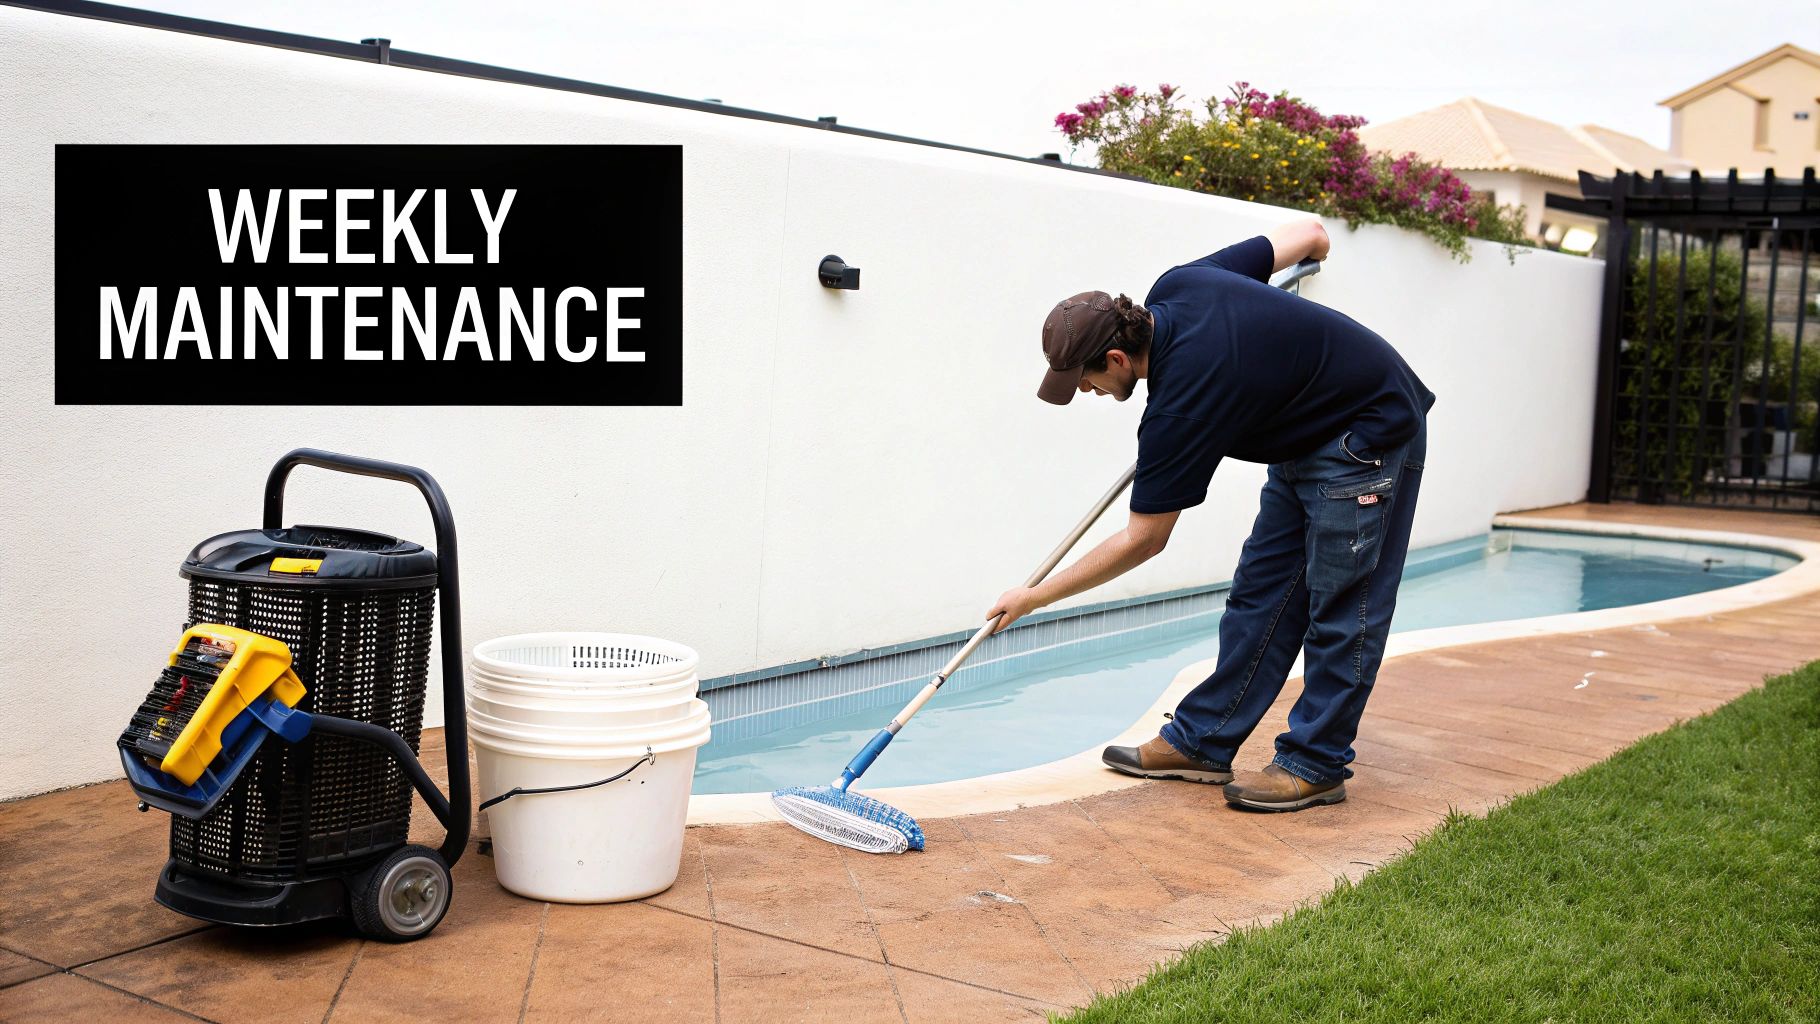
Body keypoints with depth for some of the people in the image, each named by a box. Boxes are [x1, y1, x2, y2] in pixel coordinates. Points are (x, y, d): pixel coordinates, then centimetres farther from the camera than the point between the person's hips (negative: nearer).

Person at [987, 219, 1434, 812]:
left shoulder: (1181, 401, -30)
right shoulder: (1175, 286, -9)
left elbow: (1142, 541, -21)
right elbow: (1310, 235, 2)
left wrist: (1033, 598, -14)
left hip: (1370, 435, -10)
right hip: (1307, 436, 10)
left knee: (1340, 609, -5)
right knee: (1259, 597, 8)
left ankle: (1317, 765, 5)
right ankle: (1202, 741, 11)